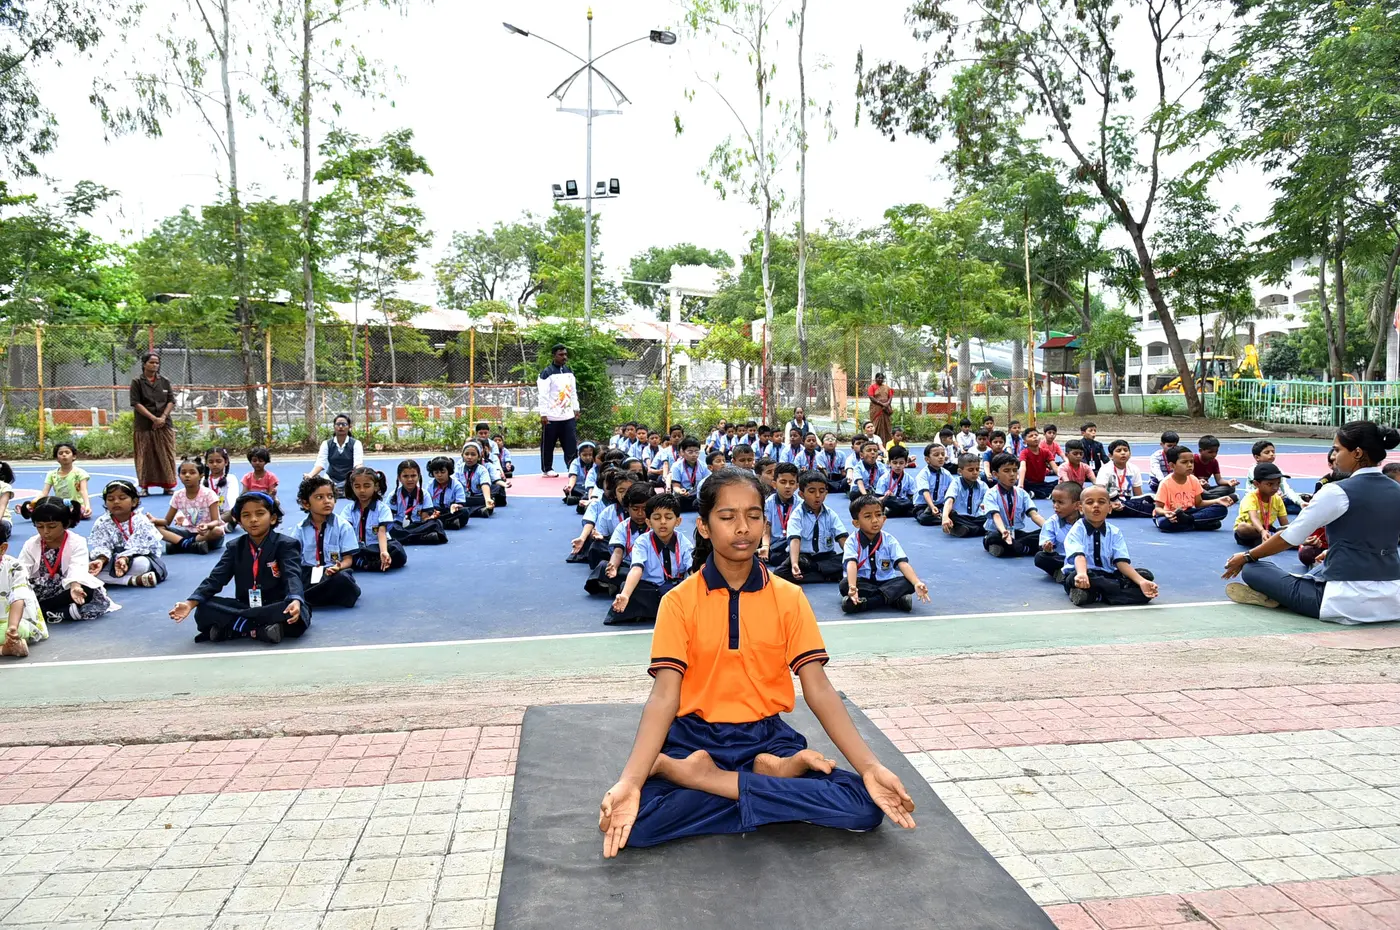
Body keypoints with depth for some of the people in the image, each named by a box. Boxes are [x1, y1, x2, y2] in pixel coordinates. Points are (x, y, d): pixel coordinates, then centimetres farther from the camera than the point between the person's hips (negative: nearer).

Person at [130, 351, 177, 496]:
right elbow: (136, 404, -6)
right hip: (143, 426, -2)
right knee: (145, 457, 1)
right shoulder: (137, 382, 0)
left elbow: (171, 401, 6)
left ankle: (167, 486, 9)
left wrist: (163, 417, -9)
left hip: (164, 424, 2)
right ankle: (145, 486, 7)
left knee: (166, 456, 3)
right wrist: (153, 418, -14)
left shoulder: (164, 381, 9)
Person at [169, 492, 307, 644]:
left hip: (277, 608, -4)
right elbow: (215, 578, 0)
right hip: (244, 606, 4)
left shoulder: (287, 545, -4)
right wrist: (190, 603, -19)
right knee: (203, 610, -20)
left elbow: (292, 576, -20)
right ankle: (260, 630, -30)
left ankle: (229, 628, -30)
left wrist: (295, 601, -43)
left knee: (297, 614, -38)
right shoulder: (234, 547, 10)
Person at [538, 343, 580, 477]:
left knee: (572, 445, 1)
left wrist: (576, 409, 16)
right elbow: (543, 395, -13)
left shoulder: (569, 371, 11)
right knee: (548, 445, 5)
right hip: (552, 417, -5)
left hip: (568, 416, 5)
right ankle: (547, 469, 17)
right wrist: (543, 414, -17)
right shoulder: (547, 373, -10)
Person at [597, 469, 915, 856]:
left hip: (767, 736, 2)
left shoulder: (788, 598, 0)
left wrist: (871, 767, -17)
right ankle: (773, 778, -15)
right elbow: (664, 696, -12)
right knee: (634, 817, -30)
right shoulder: (678, 601, -4)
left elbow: (818, 689, -4)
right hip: (695, 737, -2)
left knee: (866, 806, -21)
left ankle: (711, 779, -15)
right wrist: (629, 781, -28)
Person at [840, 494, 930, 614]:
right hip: (862, 582, -2)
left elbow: (903, 564, -15)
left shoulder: (890, 541, -2)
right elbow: (851, 564, -25)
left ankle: (863, 603, -34)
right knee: (844, 584, -32)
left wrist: (917, 583, -34)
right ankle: (896, 599, -35)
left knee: (908, 583, -24)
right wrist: (852, 587, -46)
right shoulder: (852, 541, -8)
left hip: (886, 582, 2)